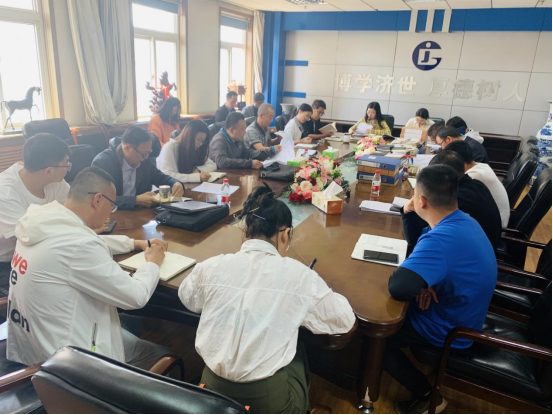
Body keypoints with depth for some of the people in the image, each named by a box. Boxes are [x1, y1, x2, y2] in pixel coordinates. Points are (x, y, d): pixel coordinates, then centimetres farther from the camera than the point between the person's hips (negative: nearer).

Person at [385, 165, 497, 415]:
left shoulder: (442, 239, -38)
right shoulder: (462, 221, -5)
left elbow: (398, 287, -45)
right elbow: (417, 242, 11)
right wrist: (410, 215, -10)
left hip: (448, 330, -9)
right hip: (460, 316, 9)